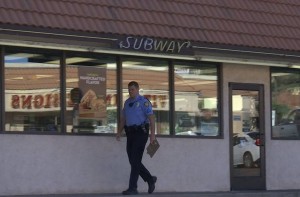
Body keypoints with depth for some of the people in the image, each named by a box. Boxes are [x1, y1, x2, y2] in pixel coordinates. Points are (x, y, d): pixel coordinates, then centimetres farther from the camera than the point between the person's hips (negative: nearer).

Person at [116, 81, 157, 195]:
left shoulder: (143, 102, -6)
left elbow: (151, 117, -12)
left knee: (135, 160, -10)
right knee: (132, 160, 7)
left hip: (141, 133, -7)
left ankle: (133, 188, -8)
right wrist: (119, 132, 9)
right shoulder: (127, 102, 15)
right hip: (130, 133, 7)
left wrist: (152, 134, -19)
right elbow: (123, 118, 20)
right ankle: (150, 179, 25)